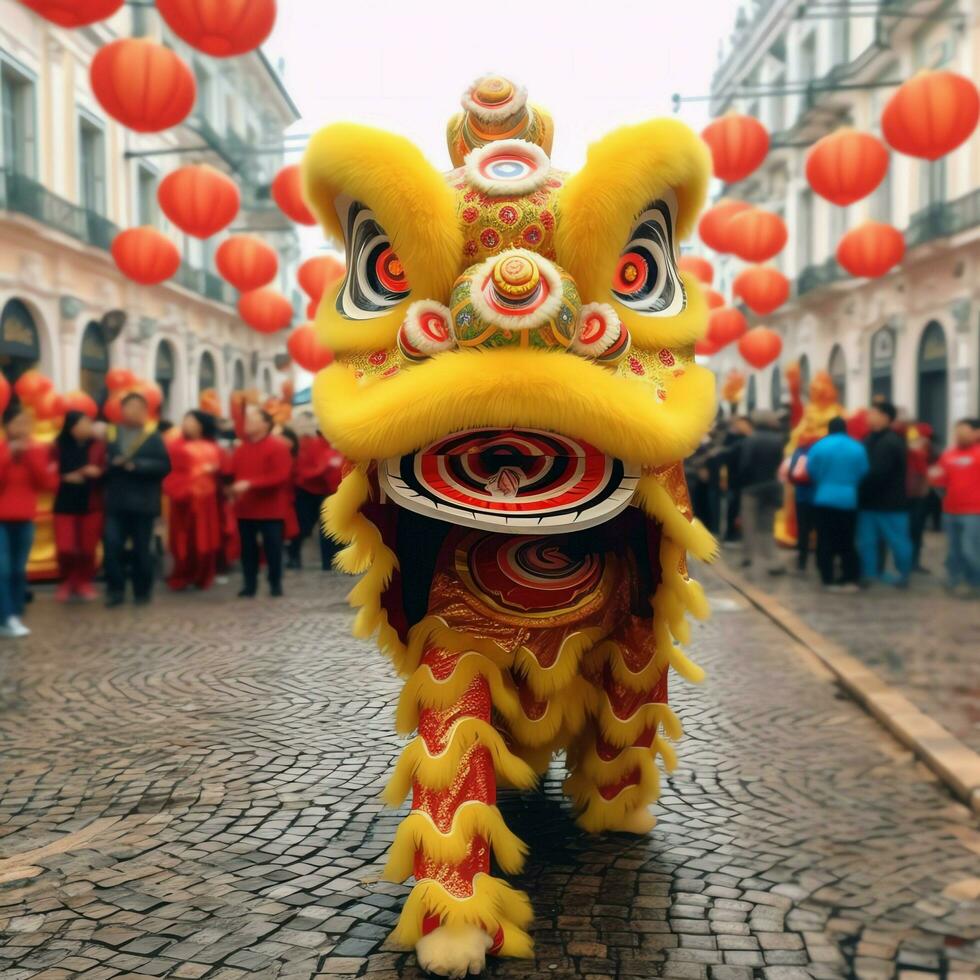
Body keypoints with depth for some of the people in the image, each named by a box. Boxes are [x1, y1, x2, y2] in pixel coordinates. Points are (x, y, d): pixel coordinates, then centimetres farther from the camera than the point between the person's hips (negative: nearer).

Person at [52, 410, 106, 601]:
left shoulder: (98, 445, -4)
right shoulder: (58, 446, -5)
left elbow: (106, 471, -1)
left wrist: (97, 472, -21)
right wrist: (66, 477, -18)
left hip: (91, 505, 0)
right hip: (65, 505, 0)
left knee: (88, 548, 3)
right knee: (65, 548, -4)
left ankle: (84, 582, 23)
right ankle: (67, 582, 20)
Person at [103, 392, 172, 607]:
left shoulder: (154, 437, 0)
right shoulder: (112, 435, 10)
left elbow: (164, 466, -10)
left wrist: (136, 465, -18)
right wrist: (113, 463, -10)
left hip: (142, 503, -2)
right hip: (116, 502, 2)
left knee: (141, 549, 6)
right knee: (111, 546, -5)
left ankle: (142, 592, 17)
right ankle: (115, 590, 5)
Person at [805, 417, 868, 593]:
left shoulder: (818, 446, -3)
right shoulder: (858, 448, 2)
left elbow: (810, 471, 3)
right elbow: (863, 473, 6)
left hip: (823, 499, -1)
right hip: (848, 500, 2)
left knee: (825, 541, 3)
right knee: (847, 541, 9)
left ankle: (828, 580, 2)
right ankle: (850, 579, 6)